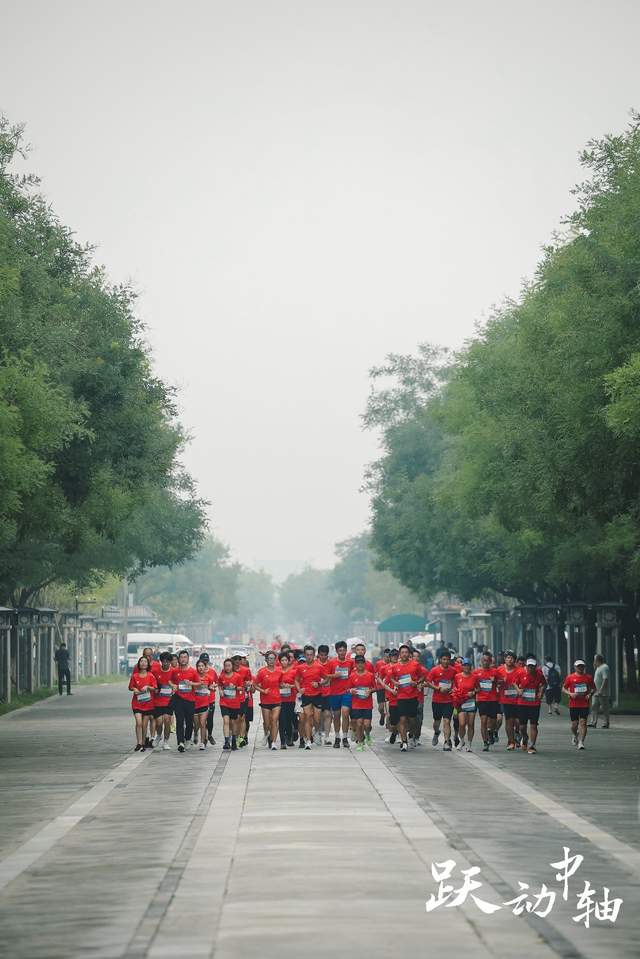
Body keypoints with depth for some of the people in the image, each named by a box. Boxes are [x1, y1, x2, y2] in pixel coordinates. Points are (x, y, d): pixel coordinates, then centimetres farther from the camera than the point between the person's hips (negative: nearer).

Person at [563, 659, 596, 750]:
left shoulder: (588, 677, 4)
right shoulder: (570, 677, 1)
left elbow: (593, 688, 15)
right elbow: (563, 689, 5)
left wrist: (590, 694, -5)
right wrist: (570, 694, -13)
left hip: (585, 704, 0)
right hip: (573, 704, 0)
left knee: (583, 722, -10)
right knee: (574, 724, 5)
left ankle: (581, 742, -10)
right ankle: (574, 735, 37)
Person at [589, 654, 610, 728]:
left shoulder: (604, 667, -15)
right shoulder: (598, 667, 16)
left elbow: (605, 679, -22)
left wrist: (600, 690, -27)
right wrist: (594, 668, 16)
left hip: (602, 693, -10)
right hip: (596, 692, 10)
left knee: (604, 708, -2)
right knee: (594, 707, 2)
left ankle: (606, 724, 3)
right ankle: (593, 723, 0)